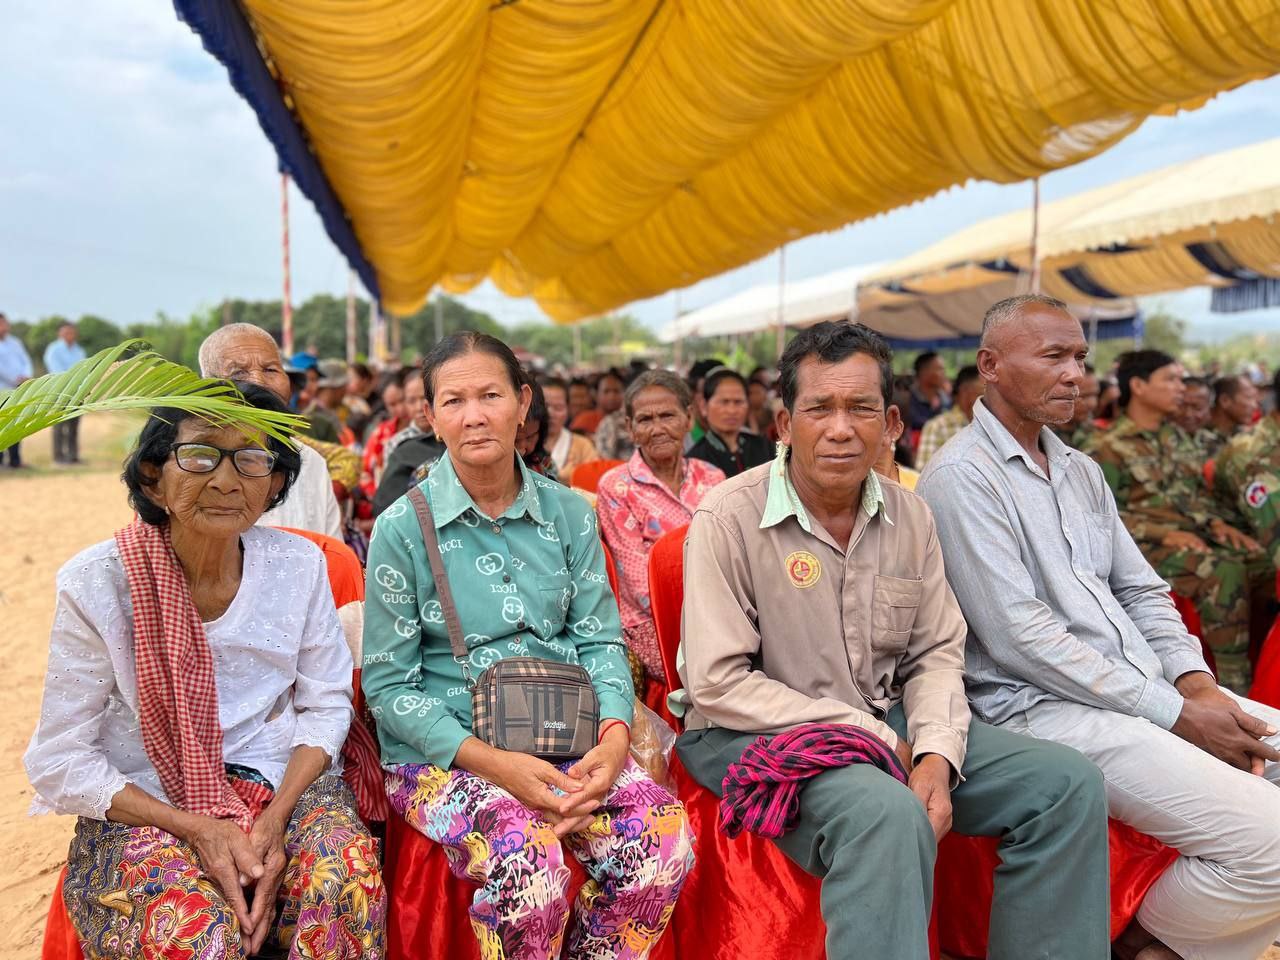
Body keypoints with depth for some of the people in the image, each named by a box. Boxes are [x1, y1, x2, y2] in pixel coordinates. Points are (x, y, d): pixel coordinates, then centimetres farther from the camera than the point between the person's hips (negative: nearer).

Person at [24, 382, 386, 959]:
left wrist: (275, 818, -13)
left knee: (347, 867, -29)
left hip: (281, 785, 2)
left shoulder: (298, 564, -4)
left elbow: (326, 705, 3)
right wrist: (196, 828, -17)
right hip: (140, 807, -1)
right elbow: (61, 761, -6)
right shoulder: (96, 584, -10)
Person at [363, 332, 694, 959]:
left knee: (663, 834, -22)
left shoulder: (569, 513, 6)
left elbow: (599, 639, 6)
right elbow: (388, 686, -4)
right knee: (527, 858, -32)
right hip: (445, 753, -3)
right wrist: (490, 761, -18)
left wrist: (614, 734, -14)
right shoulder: (402, 528, -5)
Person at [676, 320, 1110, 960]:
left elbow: (937, 654, 9)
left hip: (889, 727, 7)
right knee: (888, 811, -37)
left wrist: (936, 754, -12)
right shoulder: (728, 519, -14)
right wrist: (872, 736, -16)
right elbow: (719, 682, -17)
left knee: (1068, 782, -4)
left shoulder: (909, 517, 5)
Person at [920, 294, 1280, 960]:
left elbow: (1142, 593, 18)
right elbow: (1018, 634, -16)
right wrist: (1174, 714, -14)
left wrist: (1196, 683, -2)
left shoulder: (1082, 472, 18)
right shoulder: (961, 475, -10)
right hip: (1040, 706, -9)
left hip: (1147, 690, 9)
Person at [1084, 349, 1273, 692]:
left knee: (1263, 567, -18)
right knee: (1223, 573, -32)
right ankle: (1234, 686, -24)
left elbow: (1201, 492, 23)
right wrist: (1164, 534, -19)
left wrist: (1216, 522, 2)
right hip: (1148, 545, -7)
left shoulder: (1177, 436, 18)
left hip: (1197, 534, 7)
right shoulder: (1107, 449, -4)